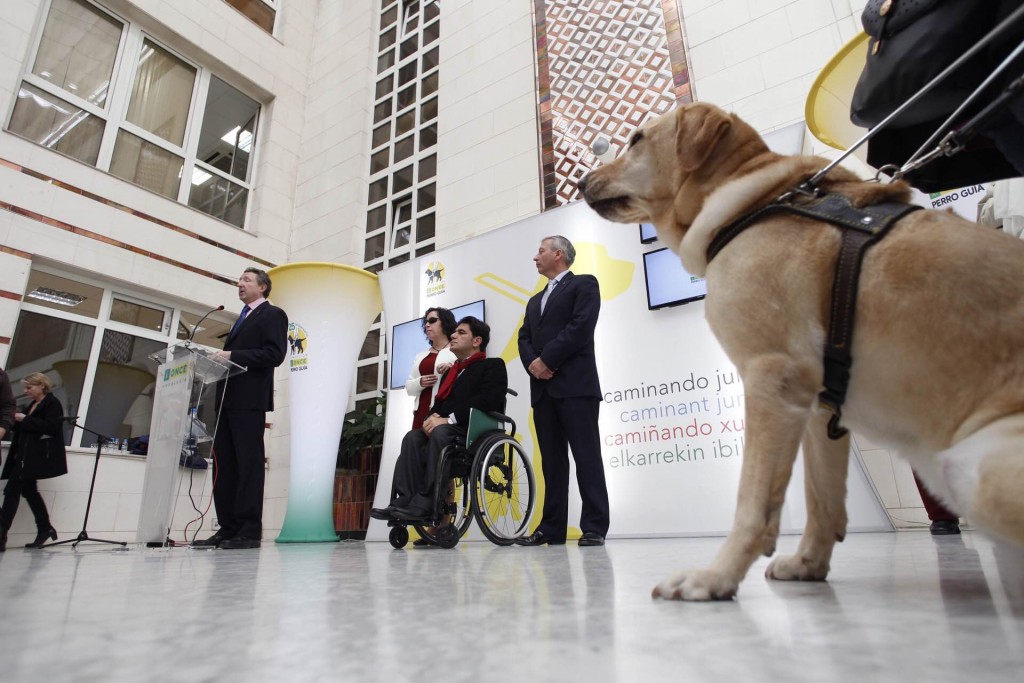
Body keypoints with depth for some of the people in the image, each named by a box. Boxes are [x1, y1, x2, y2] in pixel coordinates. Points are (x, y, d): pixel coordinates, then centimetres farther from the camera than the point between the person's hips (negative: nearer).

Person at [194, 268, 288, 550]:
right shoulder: (242, 318, 27)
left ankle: (250, 531, -4)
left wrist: (232, 355, -16)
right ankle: (228, 529, 10)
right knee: (223, 464, 6)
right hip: (228, 399, 9)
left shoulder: (272, 314, 1)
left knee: (248, 463, -7)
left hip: (249, 399, -8)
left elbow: (275, 354, -13)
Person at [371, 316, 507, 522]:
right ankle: (405, 501, -28)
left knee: (440, 433, -34)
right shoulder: (451, 371, 28)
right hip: (448, 429, 7)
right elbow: (440, 402, 19)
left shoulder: (493, 366, 4)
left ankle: (425, 504, -34)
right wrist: (432, 417, -6)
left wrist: (448, 419, -19)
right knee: (413, 437, -20)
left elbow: (486, 401, -14)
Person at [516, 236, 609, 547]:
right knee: (552, 460, 6)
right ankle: (552, 528, 10)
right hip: (542, 388, 7)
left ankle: (594, 527, -1)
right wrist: (532, 363, -6)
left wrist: (547, 360, -11)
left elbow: (581, 326, -10)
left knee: (586, 456, -6)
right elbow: (524, 338, 15)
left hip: (575, 383, -7)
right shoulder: (535, 301, 27)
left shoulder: (584, 284, 5)